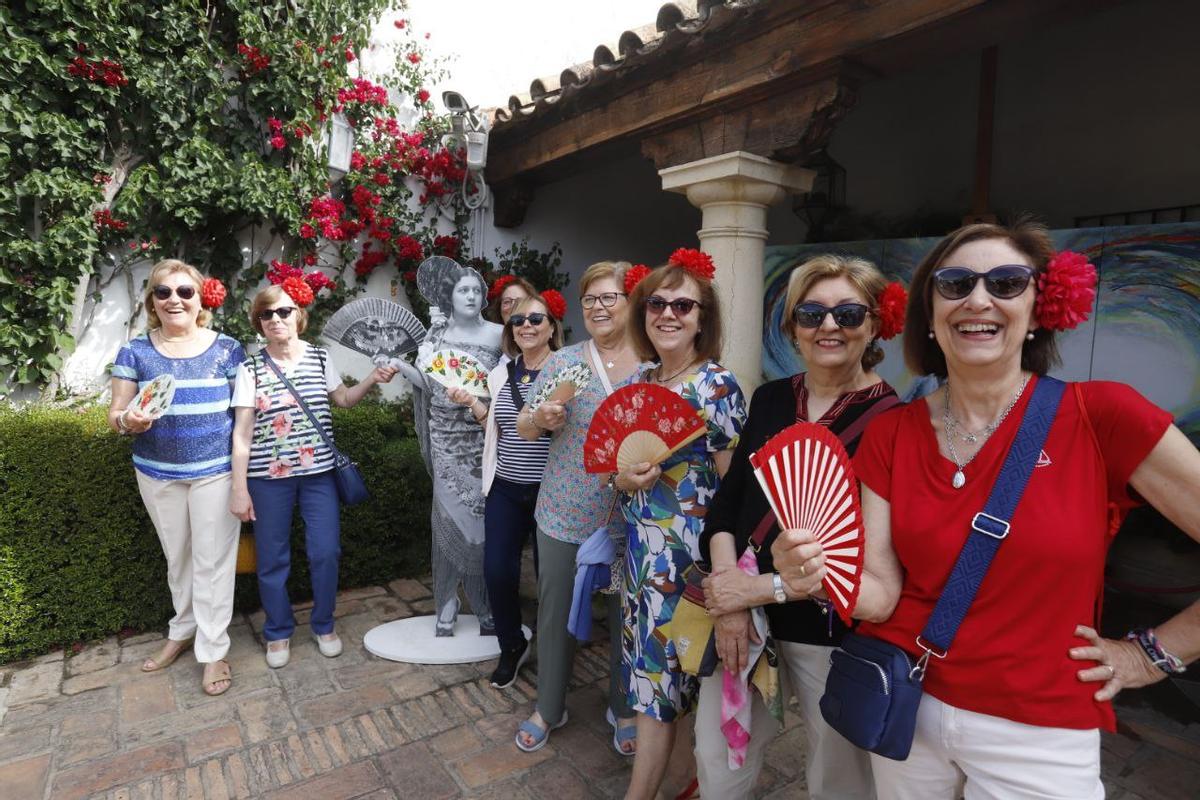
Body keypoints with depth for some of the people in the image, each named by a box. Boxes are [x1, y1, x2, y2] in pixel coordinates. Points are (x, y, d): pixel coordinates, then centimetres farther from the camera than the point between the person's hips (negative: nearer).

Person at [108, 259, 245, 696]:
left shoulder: (226, 349, -4)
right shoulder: (135, 352, 1)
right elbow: (115, 415, 3)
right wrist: (128, 421, -22)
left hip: (215, 470, -2)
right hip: (158, 472, 3)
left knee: (212, 560, 2)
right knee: (177, 558, 18)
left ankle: (213, 651, 14)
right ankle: (183, 630, 38)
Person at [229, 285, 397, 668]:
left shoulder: (319, 357, 4)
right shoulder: (251, 368, -2)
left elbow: (344, 399, 18)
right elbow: (242, 432, -3)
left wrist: (372, 379, -1)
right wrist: (239, 488, -5)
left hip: (318, 471, 2)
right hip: (268, 477, -1)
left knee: (326, 552, 4)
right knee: (272, 559, 9)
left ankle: (324, 625, 26)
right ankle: (278, 632, 30)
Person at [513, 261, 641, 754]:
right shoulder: (562, 362, 0)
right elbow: (523, 427, 3)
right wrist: (541, 419, -19)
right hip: (565, 514, 1)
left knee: (626, 615, 16)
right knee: (556, 613, 14)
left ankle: (623, 708, 41)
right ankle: (549, 707, 39)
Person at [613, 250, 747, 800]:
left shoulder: (718, 387, -13)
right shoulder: (639, 381, 6)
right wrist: (623, 479, -9)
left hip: (686, 552, -6)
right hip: (639, 546, 6)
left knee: (659, 671, 6)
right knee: (650, 667, 18)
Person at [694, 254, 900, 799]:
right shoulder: (770, 399, 4)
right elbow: (728, 498, 2)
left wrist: (768, 587, -17)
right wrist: (730, 593, -11)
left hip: (834, 628, -4)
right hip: (742, 614, 4)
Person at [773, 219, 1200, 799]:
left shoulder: (1101, 415, -14)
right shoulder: (891, 434, -5)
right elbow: (882, 593, -8)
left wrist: (1153, 654, -4)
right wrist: (824, 576, -27)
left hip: (1040, 734, -2)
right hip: (902, 705, 3)